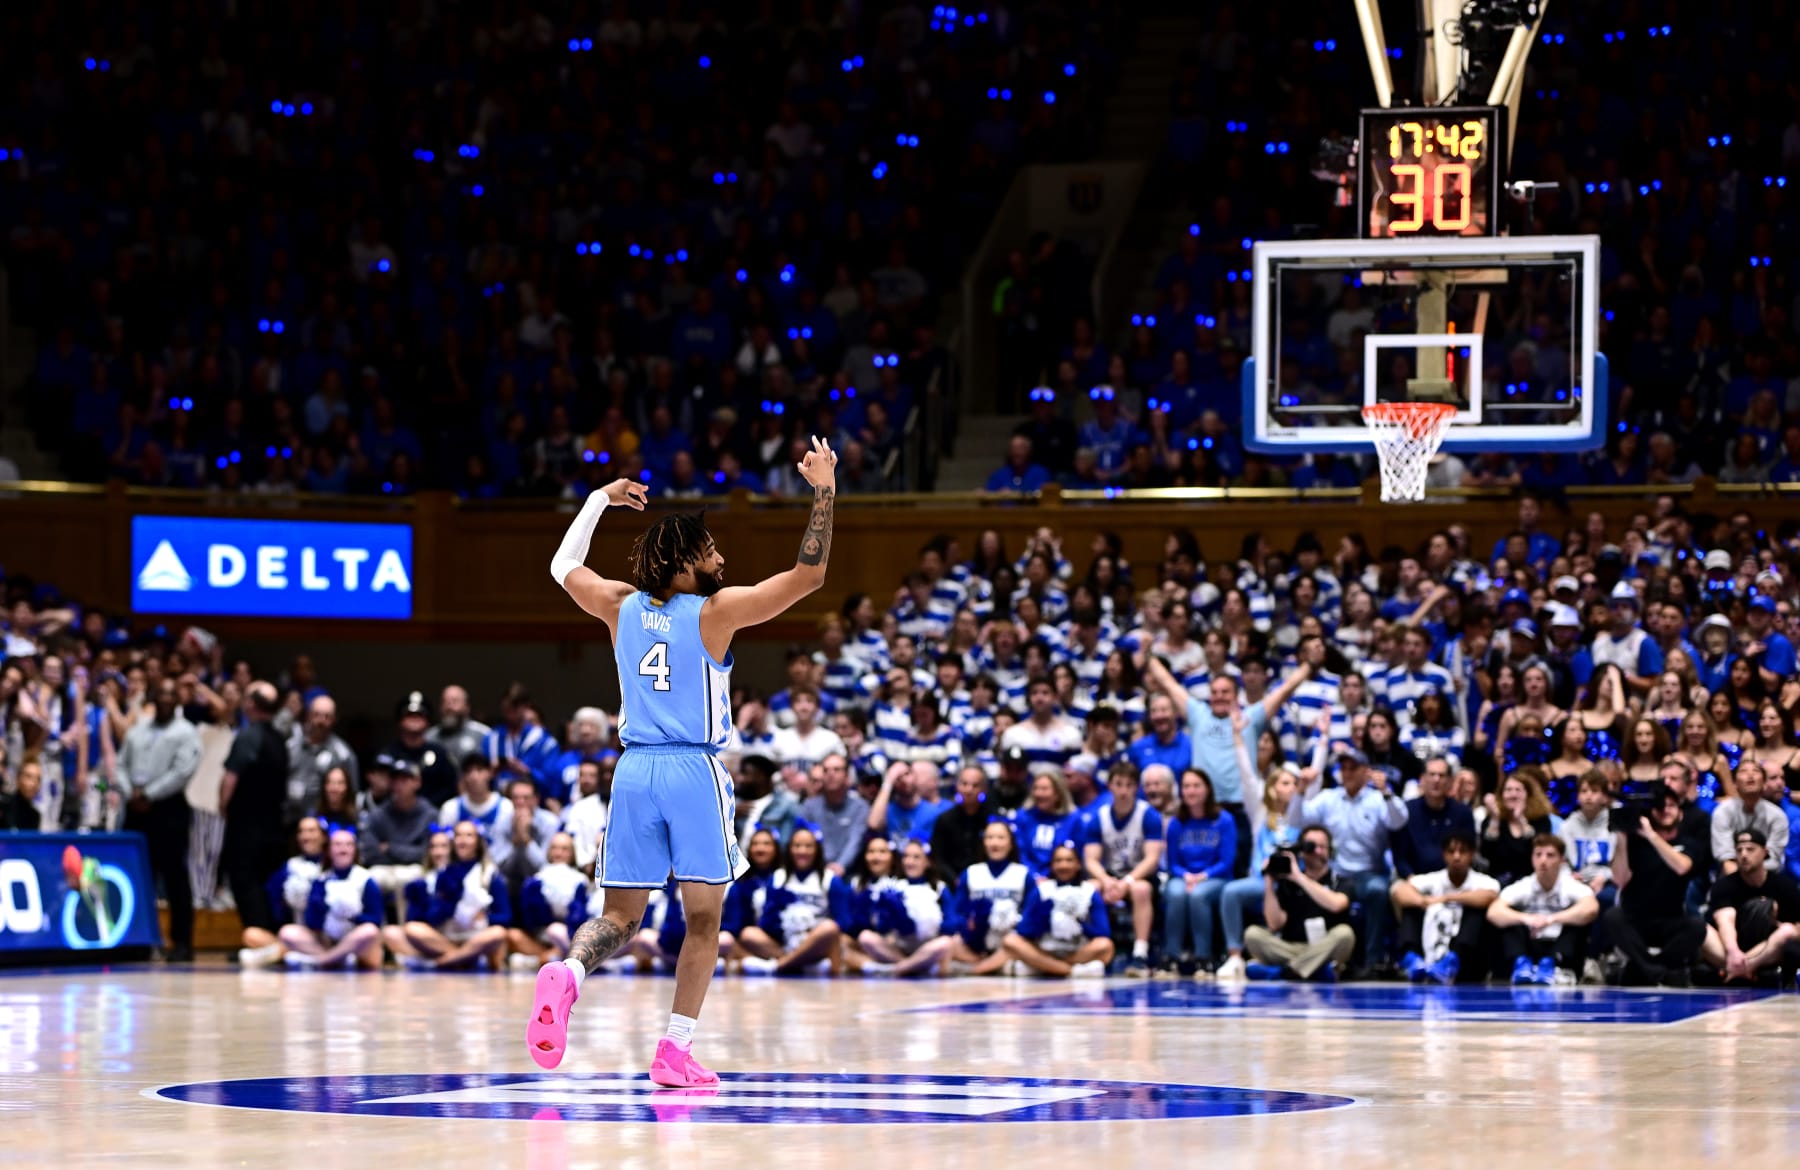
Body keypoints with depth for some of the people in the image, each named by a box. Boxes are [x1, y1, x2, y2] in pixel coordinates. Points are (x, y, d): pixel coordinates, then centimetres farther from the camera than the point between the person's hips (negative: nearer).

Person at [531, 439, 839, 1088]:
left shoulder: (621, 606, 7)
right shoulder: (716, 610, -5)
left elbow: (564, 566, 26)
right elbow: (809, 574, -5)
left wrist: (601, 498, 35)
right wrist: (824, 491, 2)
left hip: (634, 770, 4)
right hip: (695, 770, -4)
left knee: (620, 917, 8)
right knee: (704, 918, 5)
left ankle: (566, 974, -24)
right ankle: (676, 1051, -2)